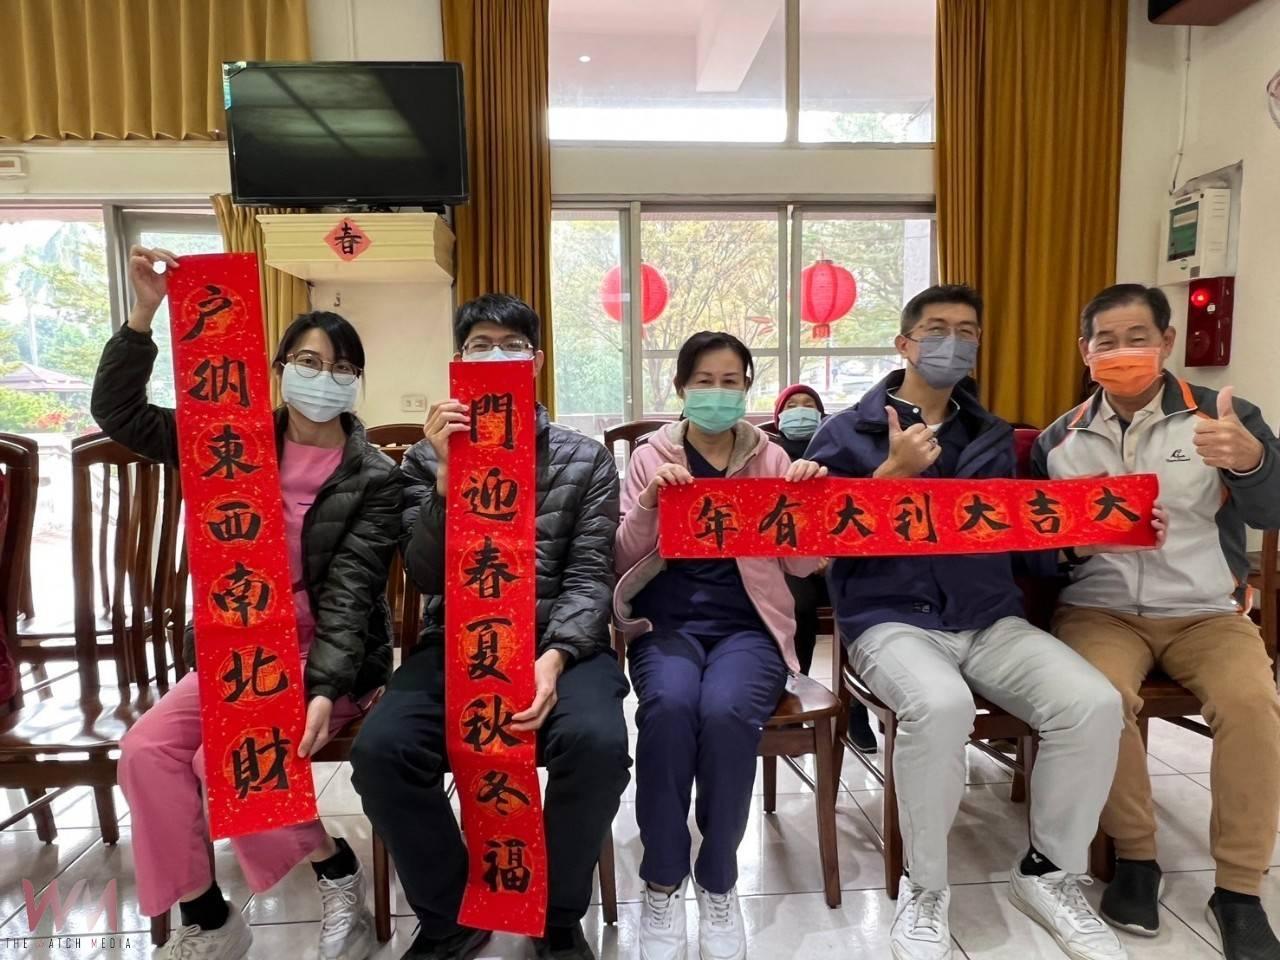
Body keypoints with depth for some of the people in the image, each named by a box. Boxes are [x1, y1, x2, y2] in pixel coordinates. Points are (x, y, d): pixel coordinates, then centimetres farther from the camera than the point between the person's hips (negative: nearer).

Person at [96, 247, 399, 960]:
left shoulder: (375, 477, -9)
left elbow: (350, 591, -17)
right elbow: (118, 413, -2)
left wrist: (324, 691, -29)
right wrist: (144, 314, -15)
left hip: (331, 654, -4)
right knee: (148, 748, -16)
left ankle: (339, 871, 2)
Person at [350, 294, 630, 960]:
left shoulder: (586, 459, 8)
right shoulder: (428, 457, 11)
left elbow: (590, 577, -1)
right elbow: (426, 576, -1)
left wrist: (554, 657, -20)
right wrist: (449, 474, -15)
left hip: (560, 641, -1)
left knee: (596, 742, -31)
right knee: (379, 750, -25)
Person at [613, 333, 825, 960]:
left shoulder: (771, 458, 10)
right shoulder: (651, 458, 7)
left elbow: (803, 565, 6)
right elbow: (620, 560, 1)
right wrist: (648, 502, -16)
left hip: (747, 624, 1)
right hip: (668, 619, 0)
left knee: (726, 712, -31)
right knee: (670, 705, -33)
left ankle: (718, 882, -7)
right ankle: (662, 882, -11)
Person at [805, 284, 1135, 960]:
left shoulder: (994, 437, 18)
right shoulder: (846, 433, 4)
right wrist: (892, 473, -16)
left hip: (991, 619, 5)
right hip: (892, 620, -4)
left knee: (1093, 703, -21)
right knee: (941, 706, -35)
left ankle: (1049, 873, 5)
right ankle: (924, 886, -8)